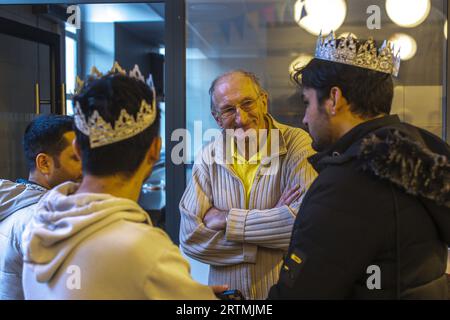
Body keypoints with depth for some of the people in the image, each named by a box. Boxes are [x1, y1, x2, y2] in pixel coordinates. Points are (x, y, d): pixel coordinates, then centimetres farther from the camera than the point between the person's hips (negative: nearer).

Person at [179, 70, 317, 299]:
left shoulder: (296, 143, -13)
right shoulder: (208, 159, -5)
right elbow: (191, 238, -13)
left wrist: (228, 220, -19)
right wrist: (273, 221, -19)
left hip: (288, 290, -2)